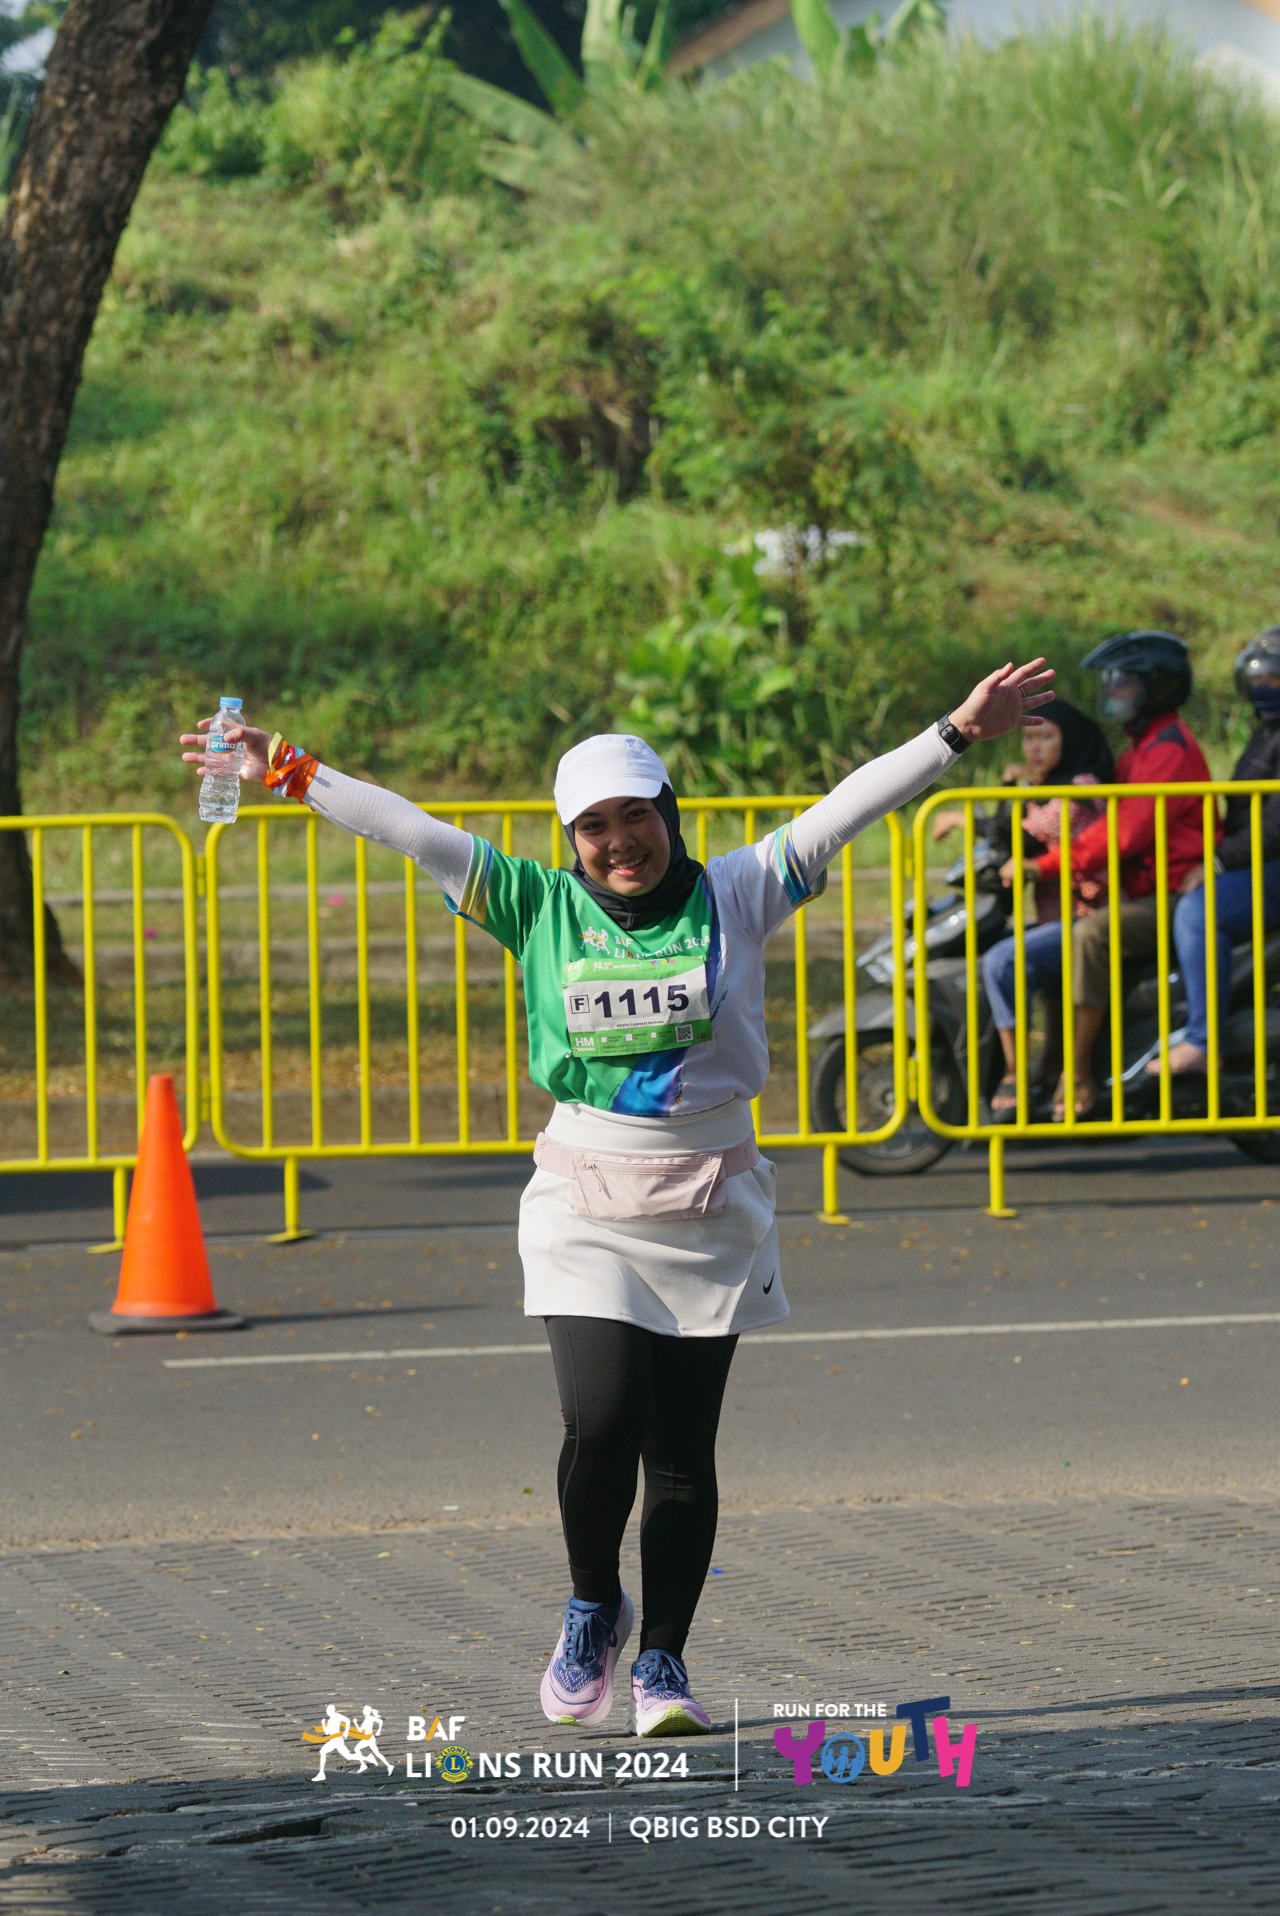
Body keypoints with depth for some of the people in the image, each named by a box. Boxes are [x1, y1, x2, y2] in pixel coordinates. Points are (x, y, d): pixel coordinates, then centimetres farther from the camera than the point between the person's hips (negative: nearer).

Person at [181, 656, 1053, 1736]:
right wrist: (290, 775, -2)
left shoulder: (734, 899, 2)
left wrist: (959, 736, -5)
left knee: (683, 1446, 2)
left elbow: (849, 809, -1)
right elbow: (413, 833, 1)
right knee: (602, 1422, -15)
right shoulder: (542, 909, 3)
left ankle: (663, 1659, 14)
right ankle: (593, 1610, 12)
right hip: (585, 1209, -1)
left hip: (711, 1209, 1)